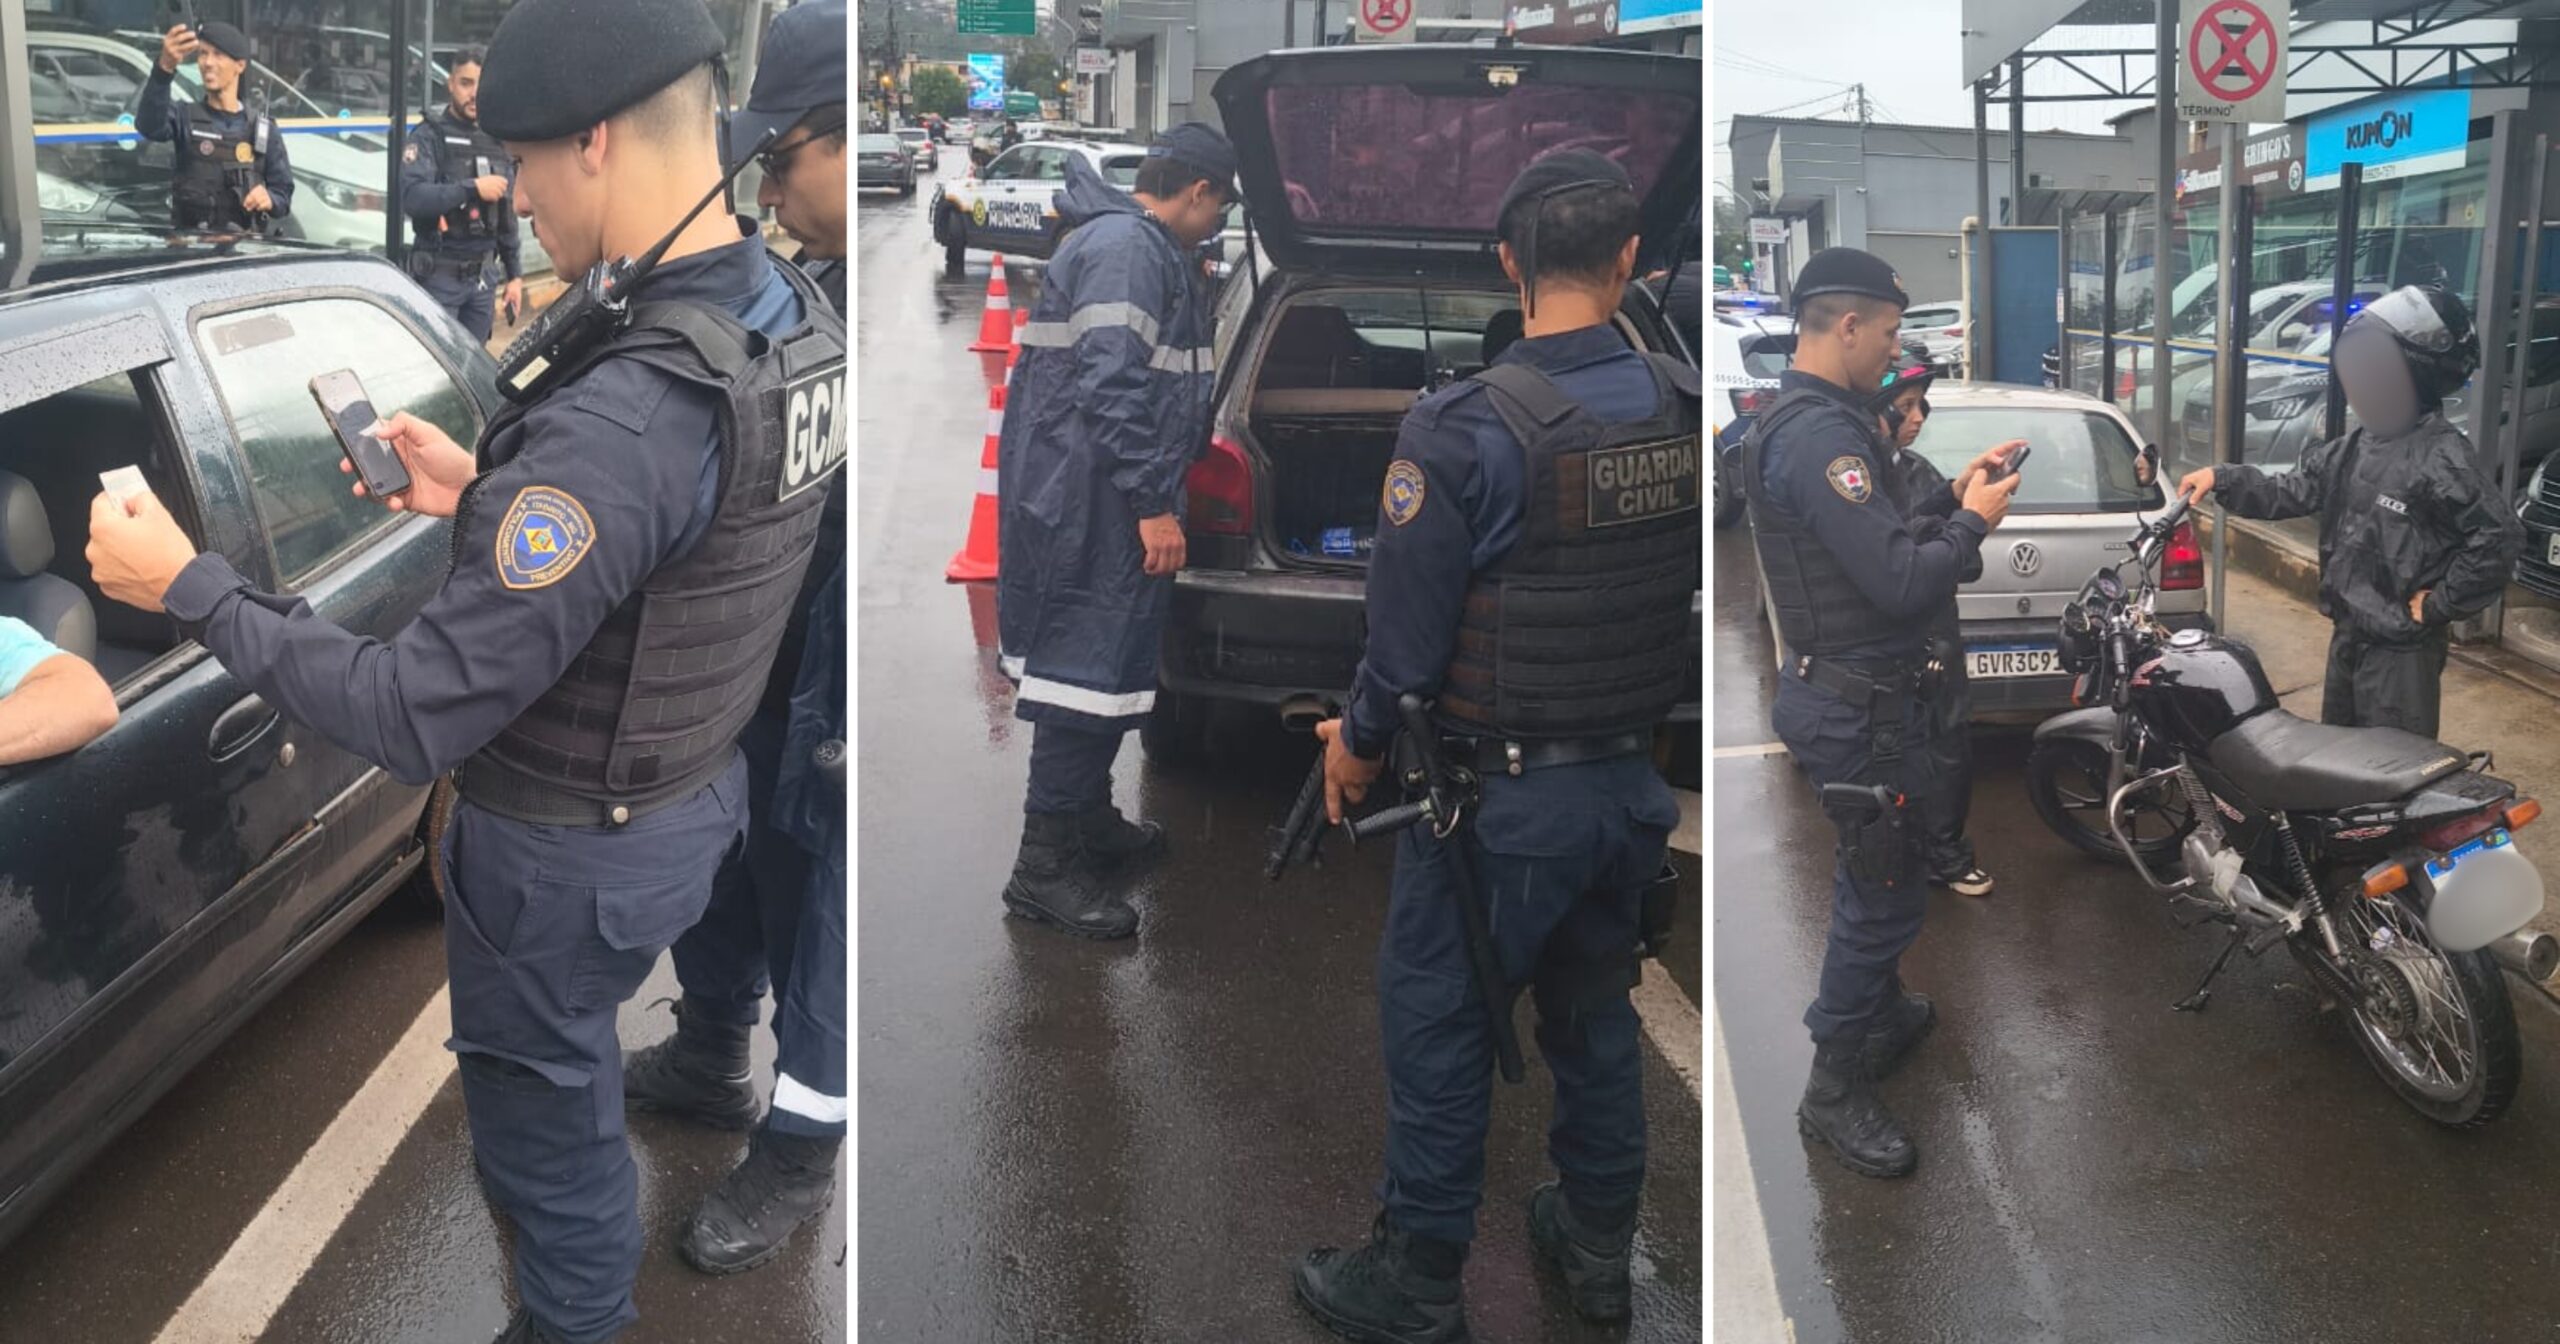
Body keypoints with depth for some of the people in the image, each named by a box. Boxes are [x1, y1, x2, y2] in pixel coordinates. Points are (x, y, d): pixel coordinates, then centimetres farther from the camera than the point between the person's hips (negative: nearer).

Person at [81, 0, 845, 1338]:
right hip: (693, 800, 9)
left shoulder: (623, 416, -36)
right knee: (570, 1083, 33)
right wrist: (491, 497, 5)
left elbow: (417, 720, -31)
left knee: (547, 1136, 16)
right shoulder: (799, 322, -8)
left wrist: (189, 588, -20)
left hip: (567, 854, -9)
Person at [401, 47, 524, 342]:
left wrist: (515, 275, 15)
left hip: (481, 276, 6)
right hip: (439, 275, -6)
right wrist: (472, 188, -23)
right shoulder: (429, 137, -6)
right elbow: (412, 198, -22)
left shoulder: (497, 143, 13)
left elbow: (507, 218, 18)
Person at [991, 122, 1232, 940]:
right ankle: (1046, 866, 0)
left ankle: (1088, 821, 34)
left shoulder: (1134, 244, 19)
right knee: (1088, 670, -7)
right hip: (1095, 507, -11)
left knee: (1100, 664, 20)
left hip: (1096, 503, 11)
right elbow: (1111, 388, -25)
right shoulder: (1128, 250, -16)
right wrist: (1153, 505, -24)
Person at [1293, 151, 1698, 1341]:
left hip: (1500, 796, -5)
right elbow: (1699, 591, 4)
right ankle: (1598, 1244, 38)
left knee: (1438, 1031, 10)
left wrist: (1359, 742, 2)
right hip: (1635, 782, 5)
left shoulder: (1461, 431, -21)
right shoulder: (1687, 410, -5)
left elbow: (1409, 630, -15)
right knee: (1596, 1015, 22)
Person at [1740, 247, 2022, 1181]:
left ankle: (1879, 1012, 44)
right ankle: (1837, 1091, 12)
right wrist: (1974, 520, -12)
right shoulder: (1818, 435, -25)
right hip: (1857, 706, -10)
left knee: (1878, 876, 25)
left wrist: (1952, 496, 5)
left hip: (1859, 690, 10)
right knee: (1886, 890, 0)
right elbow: (1902, 582, -29)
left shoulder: (1811, 420, 10)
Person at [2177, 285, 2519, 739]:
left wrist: (2438, 605, -18)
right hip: (2347, 635, 9)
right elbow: (2292, 491, 11)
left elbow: (2500, 539, -25)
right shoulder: (2356, 446, 8)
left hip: (2401, 649, -9)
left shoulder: (2443, 458, -19)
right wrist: (2222, 479, -3)